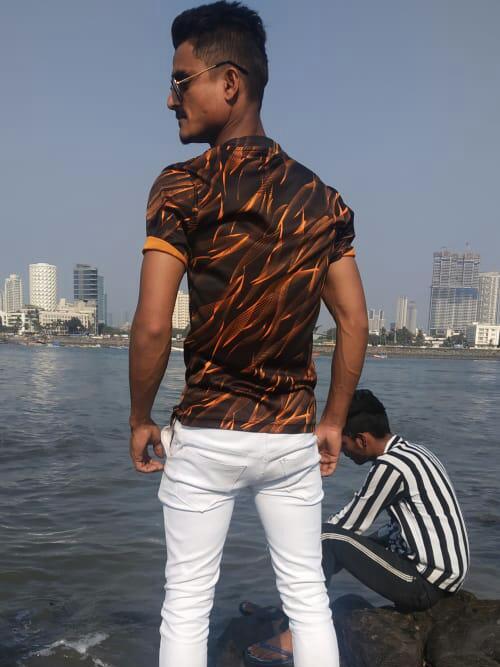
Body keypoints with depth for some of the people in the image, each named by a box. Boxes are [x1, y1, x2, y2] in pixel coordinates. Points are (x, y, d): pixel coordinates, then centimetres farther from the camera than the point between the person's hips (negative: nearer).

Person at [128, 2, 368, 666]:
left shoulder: (183, 186, -11)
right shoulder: (322, 199, 3)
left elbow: (153, 326, -17)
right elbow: (355, 323, 2)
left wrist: (140, 421, -1)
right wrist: (333, 422, 11)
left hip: (205, 436, -3)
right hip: (293, 436, 4)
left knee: (187, 599, 15)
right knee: (308, 597, 18)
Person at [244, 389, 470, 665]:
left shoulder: (389, 466, -21)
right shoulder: (411, 452, 7)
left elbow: (350, 523, -11)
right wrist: (362, 547, 13)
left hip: (427, 586, -10)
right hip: (441, 573, 10)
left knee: (328, 537, -15)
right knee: (346, 541, 15)